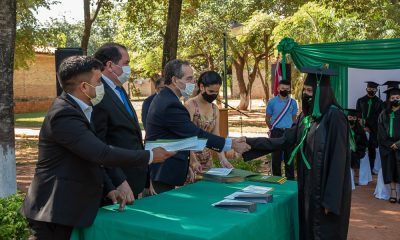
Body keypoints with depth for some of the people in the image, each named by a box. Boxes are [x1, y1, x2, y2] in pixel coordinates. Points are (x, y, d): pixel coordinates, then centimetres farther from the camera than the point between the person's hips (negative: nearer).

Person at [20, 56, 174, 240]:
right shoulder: (64, 114, -22)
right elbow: (101, 153, -29)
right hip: (56, 212, -9)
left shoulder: (75, 109, 11)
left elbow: (90, 159, 16)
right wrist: (150, 156, -21)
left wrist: (108, 189, 6)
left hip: (69, 208, 10)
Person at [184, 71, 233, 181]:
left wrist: (222, 159, -10)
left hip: (207, 159, 6)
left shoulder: (215, 109, 8)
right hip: (190, 158, -6)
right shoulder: (190, 105, -11)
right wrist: (193, 160, -28)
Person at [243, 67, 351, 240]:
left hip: (326, 188, -7)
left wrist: (331, 199, -20)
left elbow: (337, 159, -19)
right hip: (308, 185, 7)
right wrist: (249, 142, -2)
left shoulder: (334, 117, -16)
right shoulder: (306, 116, 7)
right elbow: (284, 140, 6)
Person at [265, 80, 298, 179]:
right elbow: (267, 119, 8)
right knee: (276, 156, 4)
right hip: (277, 132, -1)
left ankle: (290, 179, 14)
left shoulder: (293, 102, 5)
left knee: (289, 156, 7)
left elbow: (294, 118, 14)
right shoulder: (272, 102, -1)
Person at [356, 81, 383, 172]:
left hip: (374, 129, 0)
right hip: (362, 128, 0)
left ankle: (371, 168, 9)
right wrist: (363, 126, -5)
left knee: (372, 148, 2)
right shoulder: (360, 101, 8)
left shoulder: (379, 102, 6)